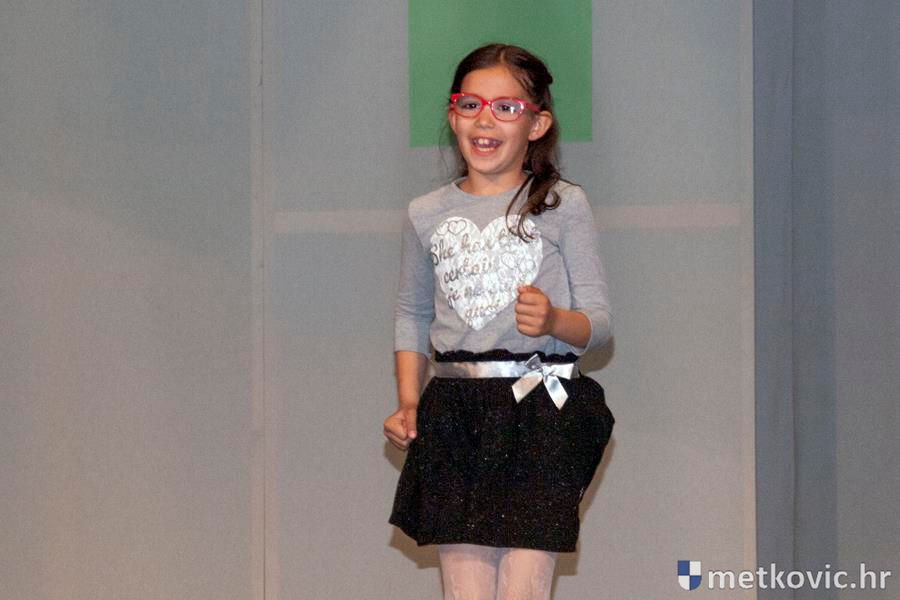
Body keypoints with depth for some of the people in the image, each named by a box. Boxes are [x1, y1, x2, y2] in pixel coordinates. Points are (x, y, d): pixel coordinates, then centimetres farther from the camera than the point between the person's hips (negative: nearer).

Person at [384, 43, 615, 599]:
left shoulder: (563, 205, 2)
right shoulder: (426, 215, 11)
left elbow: (600, 321, 1)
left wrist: (554, 321, -20)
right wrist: (408, 403, 9)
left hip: (541, 412, -3)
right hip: (453, 415, 3)